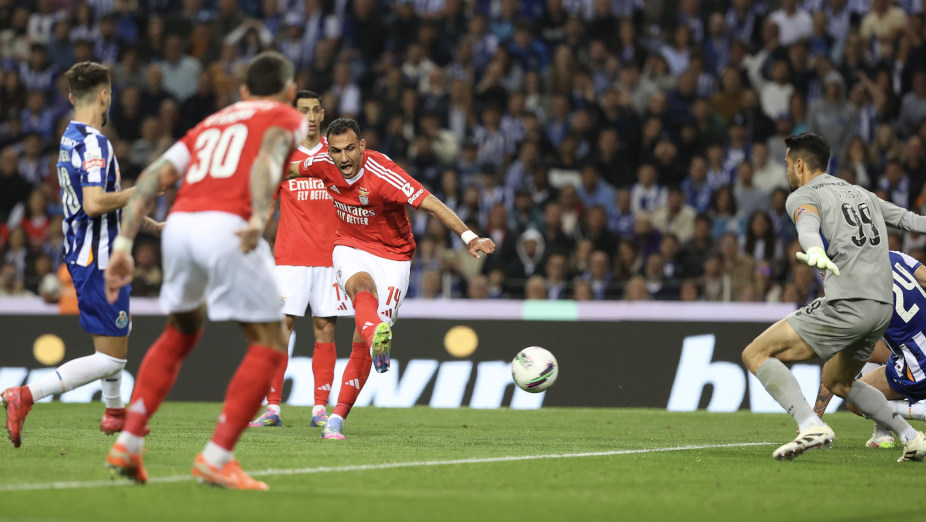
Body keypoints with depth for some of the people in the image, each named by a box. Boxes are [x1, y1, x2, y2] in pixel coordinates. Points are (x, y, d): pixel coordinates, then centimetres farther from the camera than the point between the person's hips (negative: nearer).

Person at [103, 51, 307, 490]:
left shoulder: (210, 123, 32)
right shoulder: (287, 118, 17)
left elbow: (153, 177, 18)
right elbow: (267, 157, -7)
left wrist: (123, 245, 13)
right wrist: (259, 218, -23)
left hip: (179, 224, 6)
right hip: (227, 228, -6)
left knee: (180, 333, 27)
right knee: (269, 346, 5)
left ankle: (128, 443, 20)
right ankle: (216, 458, -4)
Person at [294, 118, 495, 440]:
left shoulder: (383, 174, -25)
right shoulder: (322, 165, -10)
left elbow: (429, 204, -31)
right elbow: (296, 169, 14)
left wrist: (468, 237, -41)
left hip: (392, 256, -2)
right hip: (350, 248, 2)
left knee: (362, 341, -7)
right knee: (362, 286, -36)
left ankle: (336, 419, 0)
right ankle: (376, 336, -67)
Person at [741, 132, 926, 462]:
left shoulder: (803, 196, 2)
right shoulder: (861, 194, 24)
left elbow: (808, 224, -22)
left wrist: (815, 251, -42)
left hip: (847, 305, -8)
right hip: (883, 307, 8)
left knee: (756, 354, -6)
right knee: (837, 382, 29)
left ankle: (811, 426, -25)